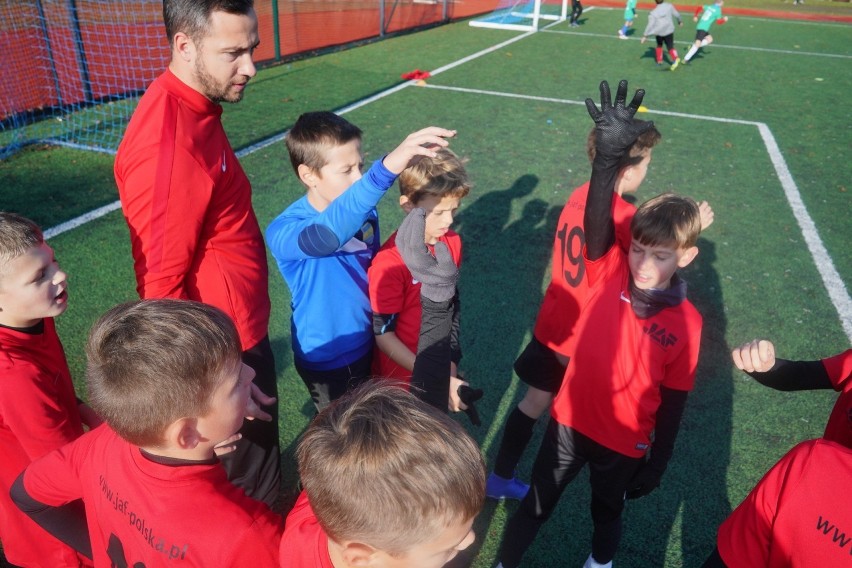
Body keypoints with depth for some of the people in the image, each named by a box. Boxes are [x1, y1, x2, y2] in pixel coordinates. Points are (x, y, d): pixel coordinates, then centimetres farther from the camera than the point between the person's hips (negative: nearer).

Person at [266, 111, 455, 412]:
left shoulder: (364, 211, -10)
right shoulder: (283, 231, -29)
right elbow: (327, 234, -52)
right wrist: (386, 168, -65)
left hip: (369, 343, 5)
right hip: (326, 358, -5)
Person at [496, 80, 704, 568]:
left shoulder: (687, 324, -15)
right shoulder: (608, 271, -16)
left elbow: (673, 403, -6)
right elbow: (597, 222, -37)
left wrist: (658, 465, 2)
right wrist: (609, 155, -52)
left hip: (625, 442, 0)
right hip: (571, 421, 0)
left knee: (608, 511, 27)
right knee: (537, 506, 18)